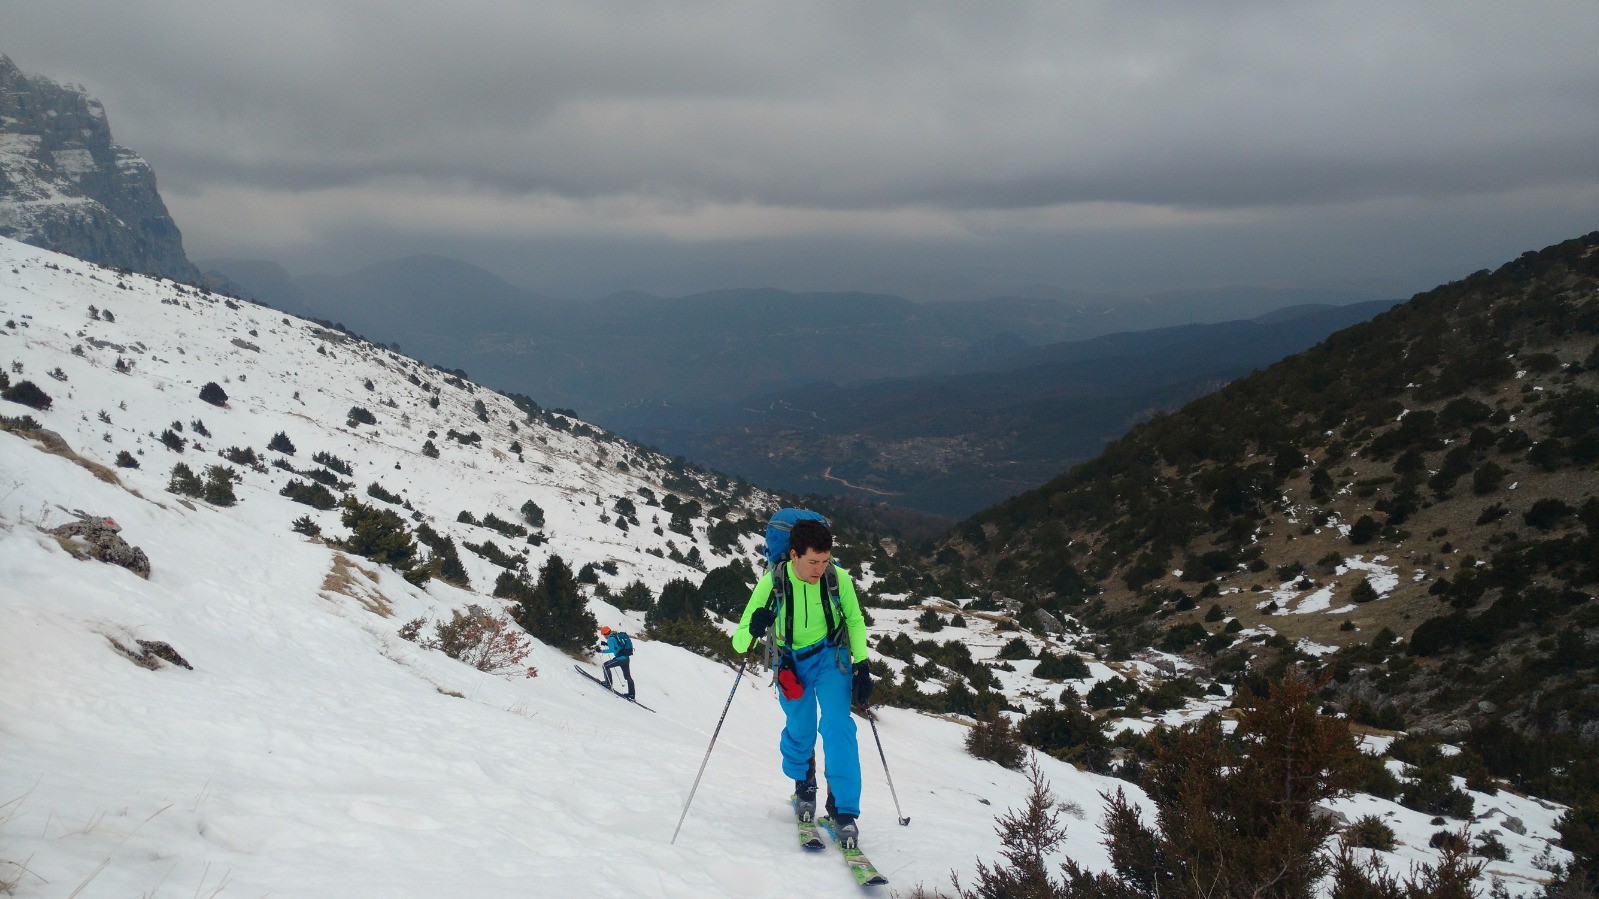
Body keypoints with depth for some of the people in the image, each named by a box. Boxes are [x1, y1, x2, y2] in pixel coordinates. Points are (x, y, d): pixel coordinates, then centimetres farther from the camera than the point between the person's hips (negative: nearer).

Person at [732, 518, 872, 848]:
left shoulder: (838, 578, -20)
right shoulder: (772, 583, -23)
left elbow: (855, 621, 0)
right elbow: (739, 642, -21)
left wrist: (862, 666, -5)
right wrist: (753, 629, -44)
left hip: (831, 657, 0)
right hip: (792, 662, 1)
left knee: (837, 725, -17)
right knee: (799, 730, 9)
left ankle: (844, 810, -11)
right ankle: (803, 784, 41)